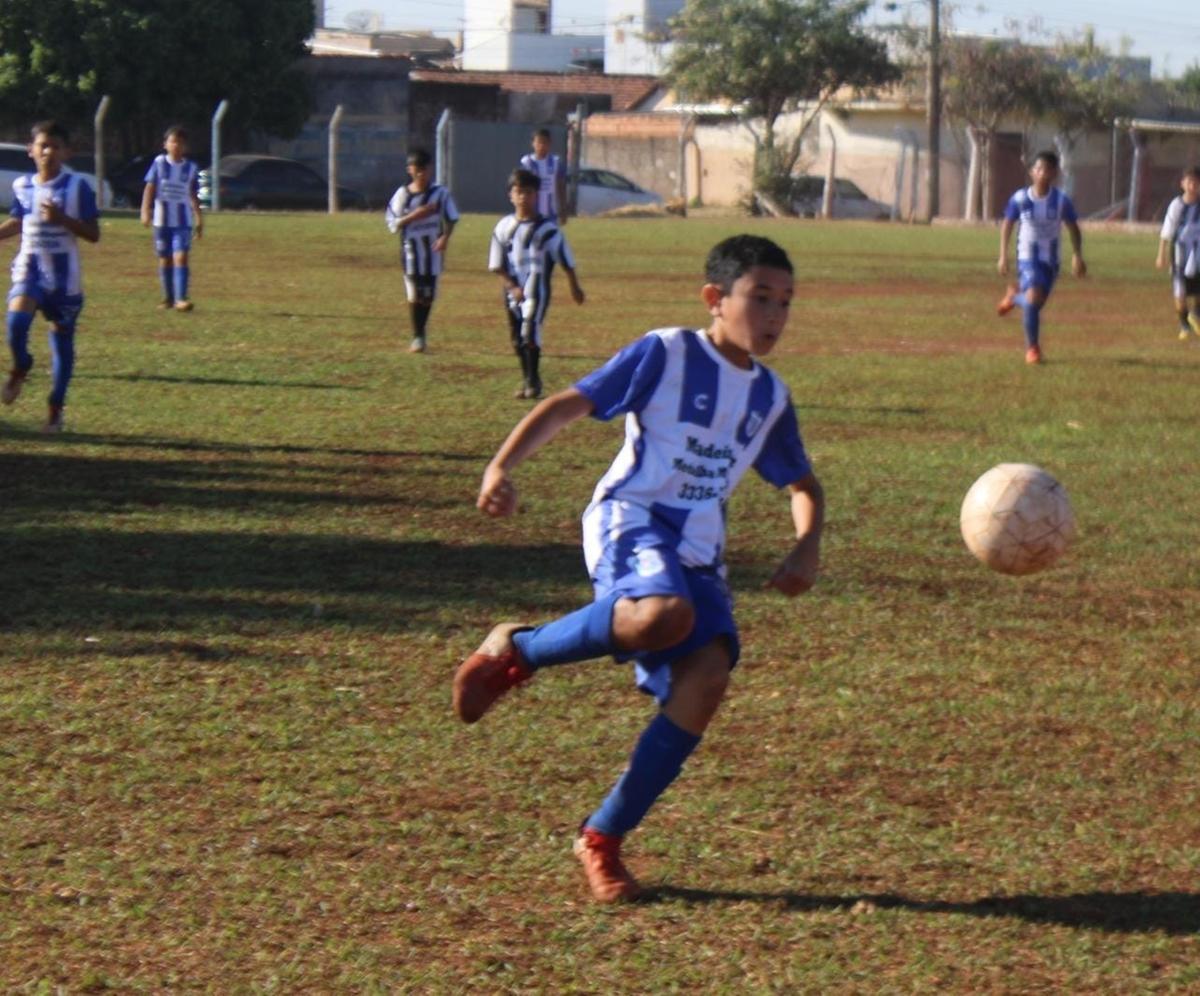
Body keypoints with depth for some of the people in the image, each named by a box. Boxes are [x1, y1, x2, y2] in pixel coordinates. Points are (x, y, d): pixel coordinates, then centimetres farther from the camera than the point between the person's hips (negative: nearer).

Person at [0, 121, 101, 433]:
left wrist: (61, 218, -19)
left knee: (62, 338, 5)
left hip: (65, 272, -1)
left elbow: (93, 234, -6)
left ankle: (55, 410, 16)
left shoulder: (78, 187, -6)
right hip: (30, 267, 1)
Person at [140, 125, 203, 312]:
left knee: (181, 257, -14)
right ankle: (168, 297, 22)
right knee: (165, 259, 9)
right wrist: (145, 211, -9)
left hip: (183, 221, -1)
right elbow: (149, 188, 0)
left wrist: (199, 219, 15)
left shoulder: (191, 168, 3)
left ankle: (181, 299, -18)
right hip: (162, 219, 1)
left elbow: (193, 196, 11)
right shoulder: (159, 163, 0)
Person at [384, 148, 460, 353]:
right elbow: (393, 223, 0)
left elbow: (450, 219, 3)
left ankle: (421, 332, 22)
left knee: (428, 294, 5)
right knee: (414, 294, -3)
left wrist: (445, 237, -15)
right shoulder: (403, 194, 0)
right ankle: (417, 337, 3)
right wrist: (413, 216, -16)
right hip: (411, 248, -1)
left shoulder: (440, 193, 0)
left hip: (432, 247, 1)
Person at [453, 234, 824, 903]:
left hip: (699, 549, 6)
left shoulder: (770, 396, 16)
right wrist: (504, 465, -18)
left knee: (706, 678, -18)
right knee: (663, 614, -39)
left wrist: (807, 548, 8)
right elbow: (569, 405, -3)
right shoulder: (666, 354, -1)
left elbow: (804, 484, 29)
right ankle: (516, 651, -12)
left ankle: (605, 837, -6)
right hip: (631, 520, -6)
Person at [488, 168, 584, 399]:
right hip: (513, 290, 4)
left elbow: (566, 261, 3)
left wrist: (574, 287, 9)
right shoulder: (504, 227, 1)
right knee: (517, 338, 11)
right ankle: (526, 379, 26)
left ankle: (533, 381, -4)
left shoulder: (547, 228, -6)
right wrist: (512, 287, -10)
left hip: (536, 290, -4)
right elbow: (497, 265, 2)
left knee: (530, 333, -15)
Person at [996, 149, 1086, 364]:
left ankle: (1015, 297, 44)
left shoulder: (1061, 201, -10)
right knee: (1033, 298, -21)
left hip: (1050, 260, 2)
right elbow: (1007, 225, 4)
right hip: (1027, 257, -2)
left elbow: (1073, 228, 2)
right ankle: (1032, 347, -3)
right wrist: (1003, 256, 2)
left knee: (1038, 302, 7)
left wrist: (1077, 256, -8)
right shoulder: (1020, 199, -10)